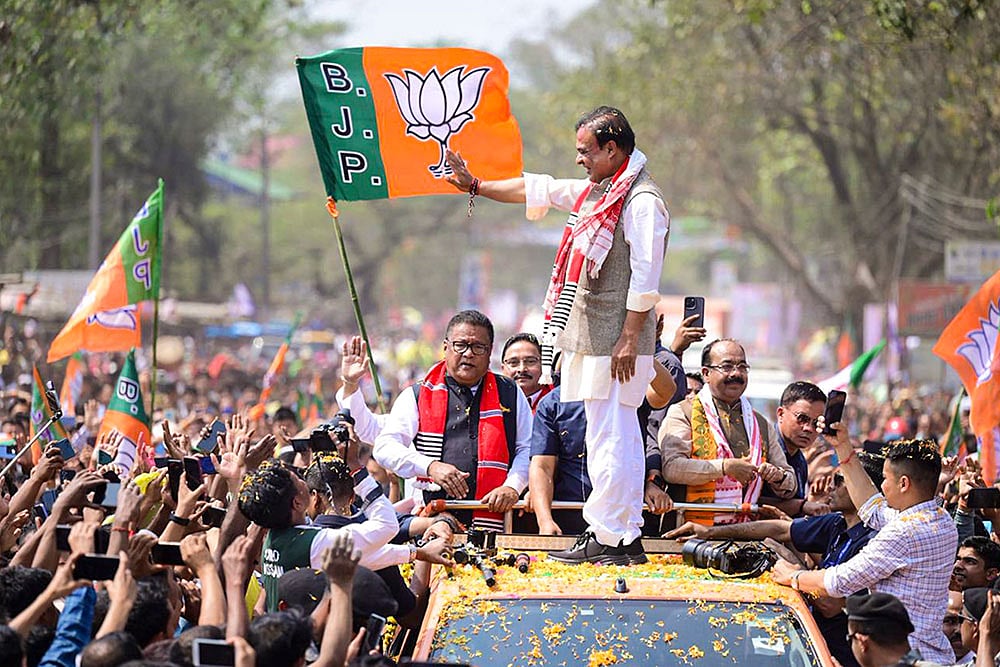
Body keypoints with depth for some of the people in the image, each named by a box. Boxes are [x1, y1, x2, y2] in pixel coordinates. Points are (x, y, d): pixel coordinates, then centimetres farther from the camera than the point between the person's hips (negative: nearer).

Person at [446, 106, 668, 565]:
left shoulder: (641, 200, -12)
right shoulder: (597, 191, 18)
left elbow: (646, 276, -17)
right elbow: (538, 190, 29)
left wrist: (630, 338, -20)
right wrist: (475, 186, 33)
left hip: (616, 343, -10)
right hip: (593, 338, 10)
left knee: (611, 438, -11)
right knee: (611, 437, 9)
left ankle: (614, 538, -11)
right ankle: (623, 535, 12)